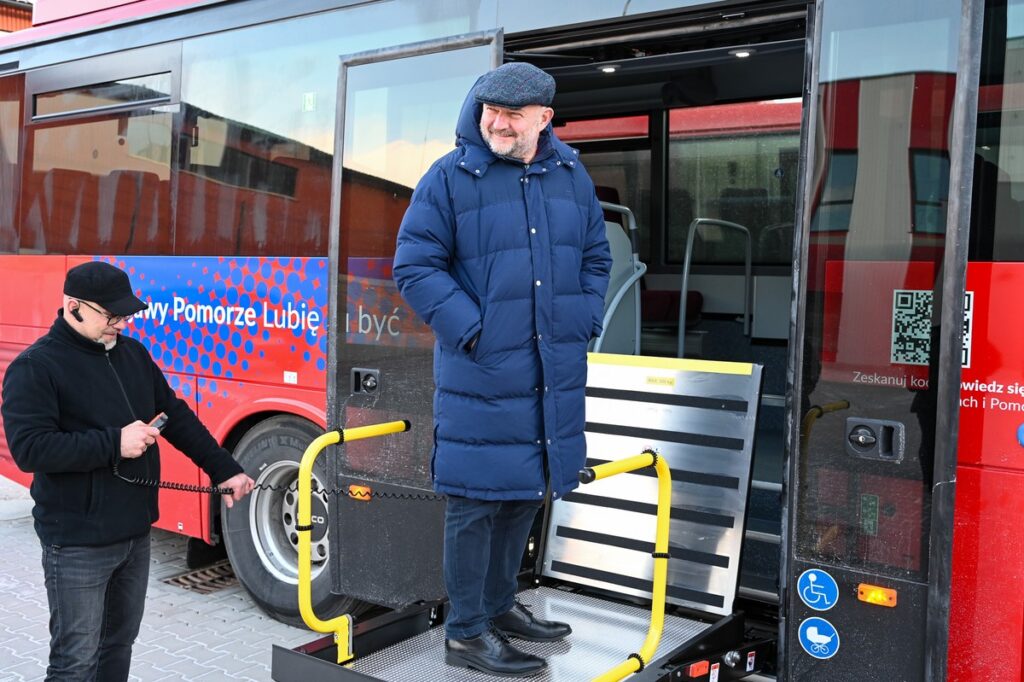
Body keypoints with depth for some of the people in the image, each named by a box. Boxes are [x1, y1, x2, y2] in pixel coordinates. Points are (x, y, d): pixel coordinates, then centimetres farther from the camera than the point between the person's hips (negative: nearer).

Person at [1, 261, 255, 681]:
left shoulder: (132, 353, 8)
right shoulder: (34, 368, -13)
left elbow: (177, 417, 12)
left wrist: (223, 469, 7)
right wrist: (114, 443, -25)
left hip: (136, 533, 7)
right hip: (78, 543, -7)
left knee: (119, 644, 20)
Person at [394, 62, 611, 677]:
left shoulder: (572, 176, 9)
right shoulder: (450, 177, -6)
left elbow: (596, 257, 17)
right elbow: (414, 264, -8)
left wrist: (583, 323, 4)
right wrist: (470, 329, -14)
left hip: (556, 374, 6)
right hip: (480, 375, -5)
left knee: (526, 493, 16)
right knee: (477, 499, 1)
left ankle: (499, 605, 35)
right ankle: (467, 633, 16)